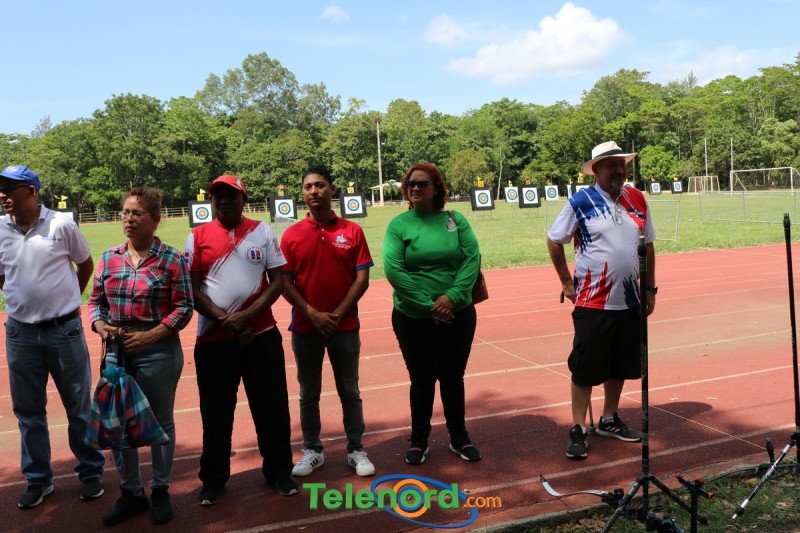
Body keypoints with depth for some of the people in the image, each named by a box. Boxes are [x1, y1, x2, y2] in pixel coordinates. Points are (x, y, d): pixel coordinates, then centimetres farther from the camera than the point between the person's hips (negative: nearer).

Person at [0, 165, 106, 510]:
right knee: (28, 411, 13)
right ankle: (38, 479, 28)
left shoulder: (62, 225, -7)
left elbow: (86, 265, 6)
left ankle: (91, 472, 24)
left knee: (80, 406, 9)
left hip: (65, 330, -2)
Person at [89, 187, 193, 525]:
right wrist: (100, 326, -9)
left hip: (158, 351, -4)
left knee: (160, 422, 11)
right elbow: (96, 301, 11)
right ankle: (131, 493, 31)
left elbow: (184, 307, -9)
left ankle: (160, 491, 30)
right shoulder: (109, 258, 5)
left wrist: (150, 335, -18)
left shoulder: (171, 259, -8)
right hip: (116, 351, 4)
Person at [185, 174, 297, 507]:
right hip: (213, 338, 0)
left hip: (261, 334, 0)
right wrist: (224, 319, -13)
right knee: (215, 411, 10)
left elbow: (278, 281, -1)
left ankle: (279, 471, 26)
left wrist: (247, 316, -13)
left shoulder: (261, 231, 3)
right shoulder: (198, 236, 2)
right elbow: (192, 289, -1)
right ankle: (213, 479, 26)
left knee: (272, 407, 8)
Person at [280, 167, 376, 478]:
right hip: (305, 328, 1)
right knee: (308, 394, 11)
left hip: (345, 327, 0)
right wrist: (313, 314, -13)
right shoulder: (291, 235, 0)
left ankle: (356, 450, 22)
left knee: (350, 392, 9)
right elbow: (285, 282, -3)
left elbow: (362, 279, -4)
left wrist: (338, 314, -11)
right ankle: (312, 451, 25)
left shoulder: (352, 231, -1)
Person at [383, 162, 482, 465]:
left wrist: (452, 296, -19)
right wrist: (427, 305, -17)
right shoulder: (399, 225, -4)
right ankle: (419, 441, 26)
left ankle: (459, 438, 30)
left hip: (458, 316, 2)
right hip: (413, 319, -1)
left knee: (453, 377, 14)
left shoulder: (456, 220, 1)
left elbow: (472, 259, -6)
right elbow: (393, 269, -14)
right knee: (422, 380, 10)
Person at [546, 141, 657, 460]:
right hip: (593, 302, -5)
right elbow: (554, 241, 0)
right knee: (586, 368, -1)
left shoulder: (637, 199, 5)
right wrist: (567, 282, -2)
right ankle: (578, 430, 9)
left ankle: (609, 420, 31)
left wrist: (650, 288, 12)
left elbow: (648, 245, 13)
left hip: (629, 301, 5)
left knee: (620, 365, 14)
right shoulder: (581, 202, -8)